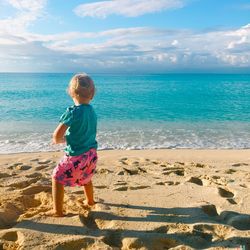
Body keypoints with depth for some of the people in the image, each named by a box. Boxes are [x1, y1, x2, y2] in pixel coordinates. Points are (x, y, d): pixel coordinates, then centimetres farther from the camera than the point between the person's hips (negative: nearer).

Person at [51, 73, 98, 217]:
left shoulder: (72, 112, -22)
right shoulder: (92, 110, 0)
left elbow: (57, 136, -22)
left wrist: (61, 140, 0)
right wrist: (67, 137, 9)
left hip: (76, 156, -7)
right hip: (91, 153, 7)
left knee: (57, 178, 12)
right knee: (86, 178, 31)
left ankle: (58, 211, 16)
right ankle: (90, 201, 52)